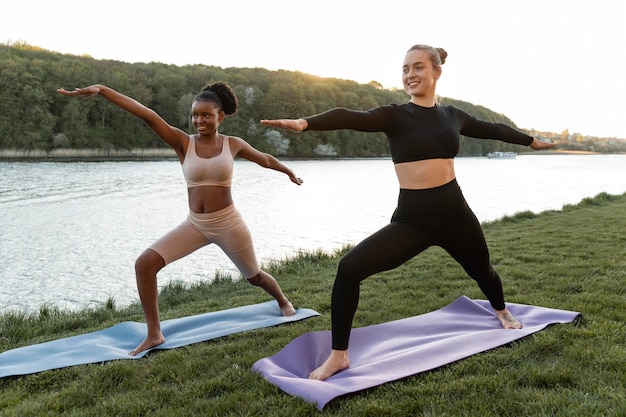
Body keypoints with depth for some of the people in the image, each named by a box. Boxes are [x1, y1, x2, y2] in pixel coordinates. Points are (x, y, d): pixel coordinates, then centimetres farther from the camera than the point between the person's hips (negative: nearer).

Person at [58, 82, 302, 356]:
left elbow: (264, 159, 15)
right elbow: (148, 115, -20)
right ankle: (154, 334, -3)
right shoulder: (183, 143, -7)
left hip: (228, 223, -1)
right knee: (144, 264, -16)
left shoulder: (232, 144, -4)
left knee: (254, 276, 18)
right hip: (194, 224, 1)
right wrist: (102, 90, -27)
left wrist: (289, 172, 33)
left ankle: (283, 301, 53)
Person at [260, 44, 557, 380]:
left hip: (454, 213, 3)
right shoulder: (394, 115, -5)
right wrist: (305, 122, -43)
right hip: (410, 219, -3)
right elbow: (351, 118, -24)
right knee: (350, 268, -21)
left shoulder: (452, 115, 6)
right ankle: (338, 356, -4)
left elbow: (493, 129, 24)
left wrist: (531, 141, 40)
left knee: (481, 270, 26)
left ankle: (502, 312, 64)